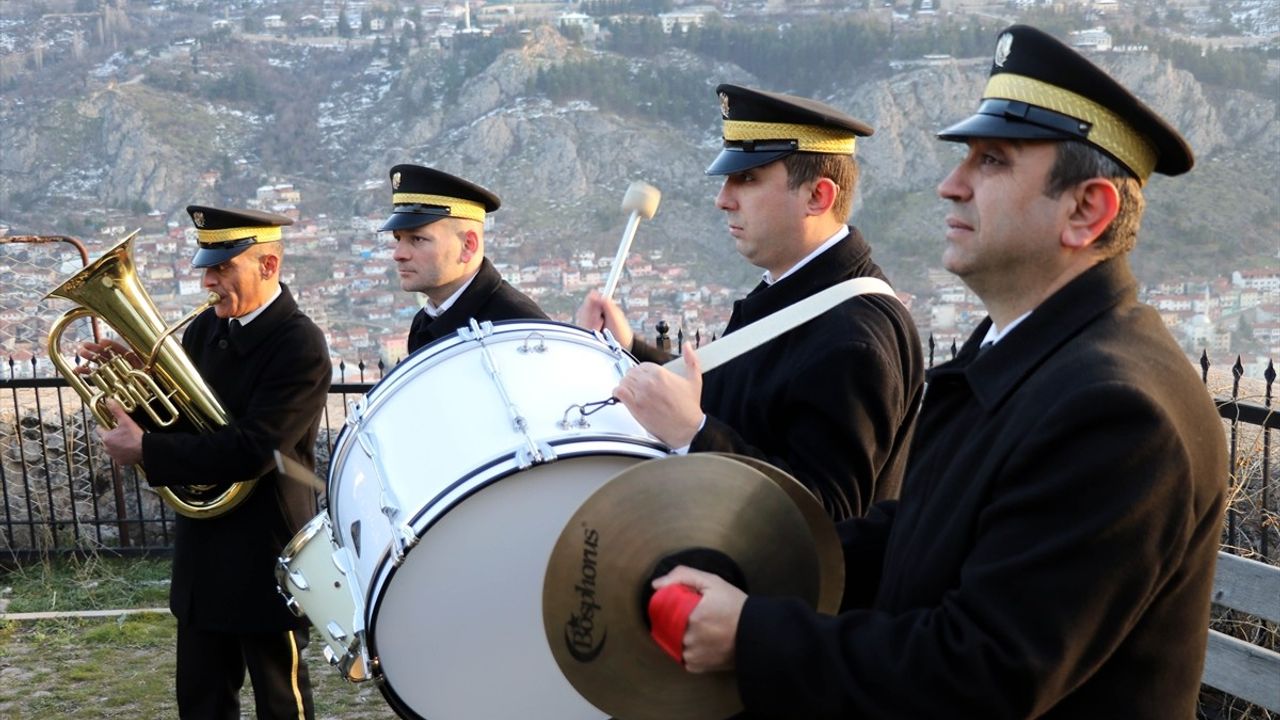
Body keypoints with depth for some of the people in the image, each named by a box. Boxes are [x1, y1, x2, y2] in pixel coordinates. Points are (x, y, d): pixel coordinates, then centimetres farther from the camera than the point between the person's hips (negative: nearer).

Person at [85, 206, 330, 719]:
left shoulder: (300, 346, -19)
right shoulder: (206, 327, 3)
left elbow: (250, 451, -26)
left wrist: (145, 451, -23)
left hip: (265, 555, -7)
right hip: (203, 548, 7)